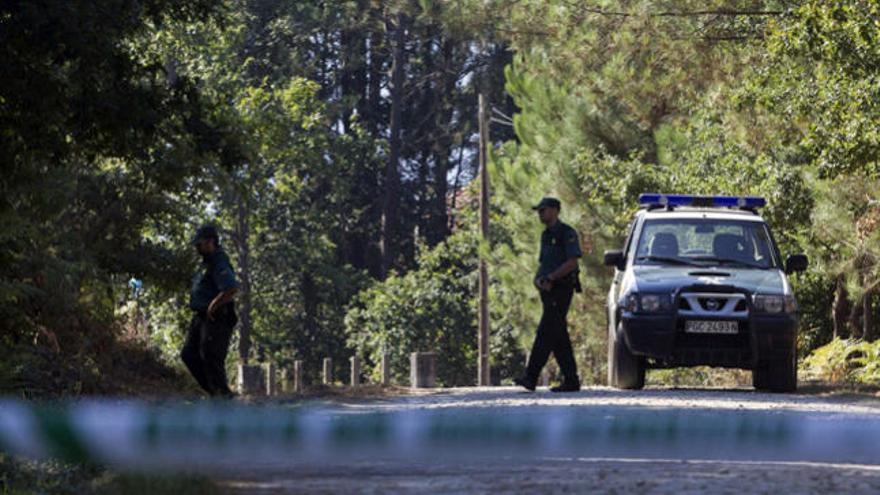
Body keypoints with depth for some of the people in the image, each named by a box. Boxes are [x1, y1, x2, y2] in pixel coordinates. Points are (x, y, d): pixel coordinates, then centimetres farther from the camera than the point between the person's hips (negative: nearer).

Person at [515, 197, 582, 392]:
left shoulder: (567, 233, -7)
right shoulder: (546, 235, 20)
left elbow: (572, 262, -15)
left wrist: (549, 278, -17)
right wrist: (538, 279, 2)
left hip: (561, 289, -9)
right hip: (548, 290, 9)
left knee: (545, 333, -14)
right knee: (559, 338, 7)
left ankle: (531, 377, -20)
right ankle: (571, 381, 8)